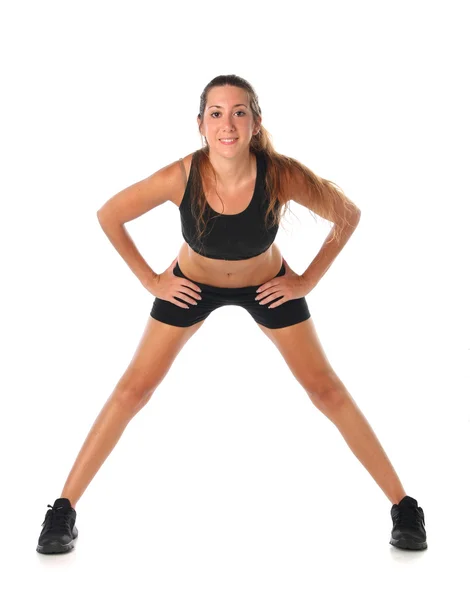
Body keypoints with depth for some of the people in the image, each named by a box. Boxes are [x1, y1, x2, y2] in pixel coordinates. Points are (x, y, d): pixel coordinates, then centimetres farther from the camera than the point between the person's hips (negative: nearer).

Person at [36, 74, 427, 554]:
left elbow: (348, 214, -14)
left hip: (268, 286, 0)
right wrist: (150, 280, -11)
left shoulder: (282, 176, -32)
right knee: (133, 391, -1)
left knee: (327, 391, 1)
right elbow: (108, 216, -14)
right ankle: (64, 509, 11)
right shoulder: (179, 178, -31)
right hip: (192, 284, 0)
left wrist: (308, 280, -13)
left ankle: (403, 506, 13)